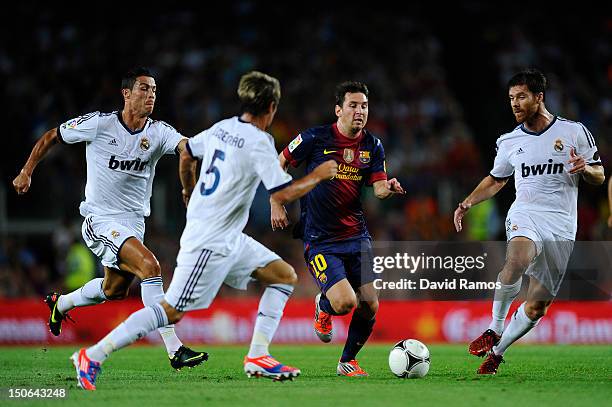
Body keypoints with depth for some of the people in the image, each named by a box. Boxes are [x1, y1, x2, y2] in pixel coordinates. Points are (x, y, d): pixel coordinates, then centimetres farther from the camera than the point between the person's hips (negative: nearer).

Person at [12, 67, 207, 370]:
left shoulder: (159, 132, -3)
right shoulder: (98, 124, -11)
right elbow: (50, 137, 2)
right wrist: (26, 172, 1)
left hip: (134, 221, 6)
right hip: (101, 220, -6)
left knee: (115, 290, 21)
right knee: (149, 265, -25)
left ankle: (60, 304, 51)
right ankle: (175, 350, -27)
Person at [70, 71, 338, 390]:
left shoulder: (223, 127, 7)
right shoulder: (258, 142, -18)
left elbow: (187, 154, 22)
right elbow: (283, 194, -20)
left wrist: (189, 193, 38)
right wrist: (318, 175, -5)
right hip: (210, 243, -10)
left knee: (285, 276, 10)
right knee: (171, 312, -10)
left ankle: (257, 357, 6)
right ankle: (92, 356, -8)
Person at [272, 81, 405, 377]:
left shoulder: (373, 146, 4)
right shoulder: (316, 138, -9)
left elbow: (378, 188, -1)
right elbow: (278, 164, 2)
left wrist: (388, 189, -24)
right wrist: (276, 204, -3)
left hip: (356, 235, 5)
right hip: (319, 239, -5)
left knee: (370, 306, -2)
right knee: (345, 302, -21)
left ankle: (348, 361, 24)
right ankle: (323, 306, 18)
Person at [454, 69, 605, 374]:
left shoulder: (575, 131, 3)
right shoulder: (509, 142, 11)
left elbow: (599, 177, 8)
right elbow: (496, 180, 26)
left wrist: (585, 168, -15)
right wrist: (468, 203, 10)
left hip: (562, 226, 0)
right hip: (525, 214, 0)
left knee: (537, 306, 0)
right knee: (517, 260, -36)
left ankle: (497, 351, 20)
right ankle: (494, 330, -22)